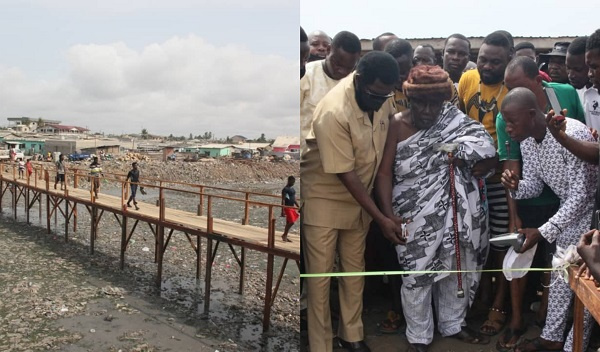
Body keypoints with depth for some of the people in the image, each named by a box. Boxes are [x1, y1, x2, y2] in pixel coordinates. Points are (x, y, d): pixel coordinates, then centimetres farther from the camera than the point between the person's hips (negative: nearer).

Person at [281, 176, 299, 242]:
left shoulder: (292, 188, 13)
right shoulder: (285, 189, -14)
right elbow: (283, 200, -18)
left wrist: (298, 206, 20)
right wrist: (282, 211, -23)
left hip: (292, 207, 9)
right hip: (287, 208, -9)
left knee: (288, 223, 11)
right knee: (291, 222, -12)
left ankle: (285, 236, 18)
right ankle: (284, 235, 1)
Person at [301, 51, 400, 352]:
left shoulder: (381, 95, -10)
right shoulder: (333, 113, -31)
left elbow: (392, 124, 10)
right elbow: (345, 174, -26)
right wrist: (381, 218, -23)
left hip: (358, 195, 7)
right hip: (324, 197, -6)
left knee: (355, 268, 16)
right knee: (320, 275, 3)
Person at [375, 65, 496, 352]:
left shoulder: (454, 121, -3)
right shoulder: (397, 126, -11)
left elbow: (486, 148, -6)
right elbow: (384, 173, -15)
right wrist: (388, 216, -22)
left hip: (453, 212, 4)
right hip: (415, 217, -3)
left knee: (455, 270, 18)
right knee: (416, 276, 6)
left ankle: (453, 324, 41)